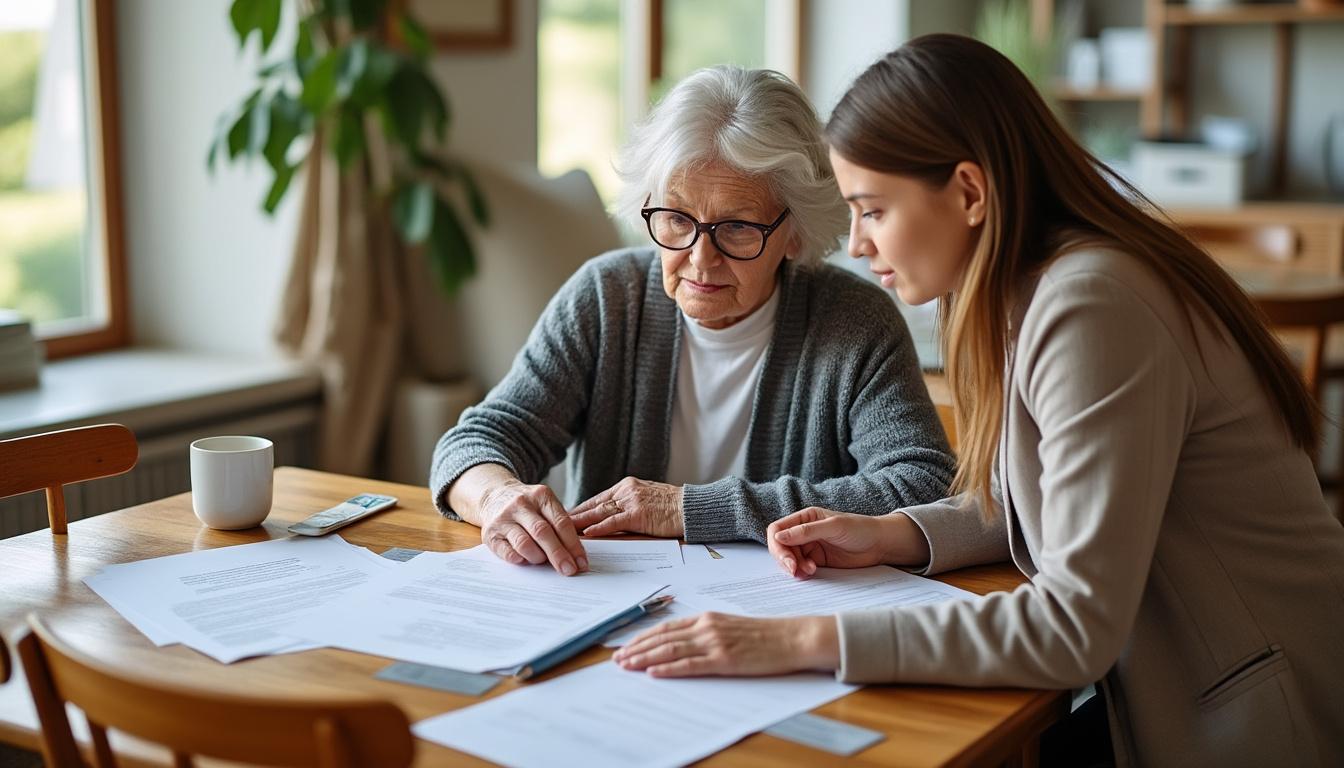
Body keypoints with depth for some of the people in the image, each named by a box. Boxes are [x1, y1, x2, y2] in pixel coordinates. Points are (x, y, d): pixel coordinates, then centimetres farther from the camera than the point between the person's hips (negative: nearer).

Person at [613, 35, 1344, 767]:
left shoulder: (1089, 310, -25)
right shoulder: (1034, 287, 3)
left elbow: (1076, 626, -28)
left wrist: (805, 640, -28)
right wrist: (893, 535, -1)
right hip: (1175, 689, 7)